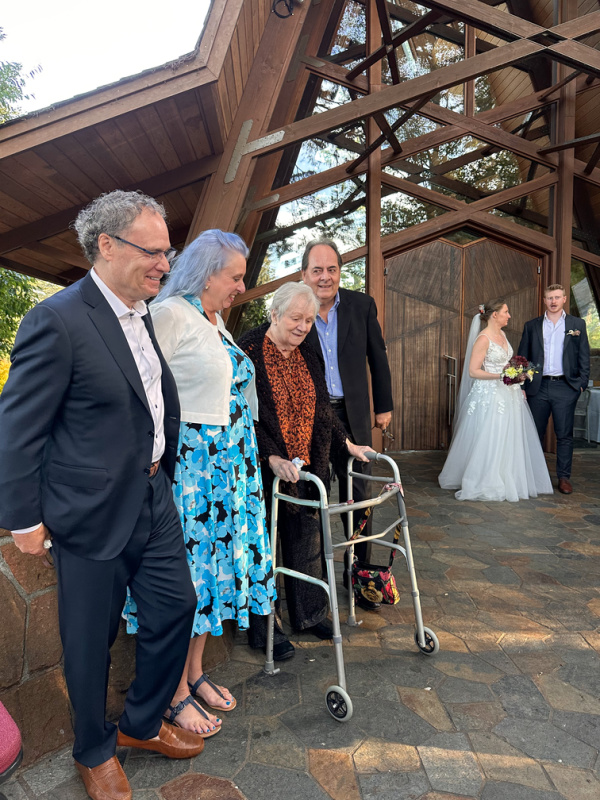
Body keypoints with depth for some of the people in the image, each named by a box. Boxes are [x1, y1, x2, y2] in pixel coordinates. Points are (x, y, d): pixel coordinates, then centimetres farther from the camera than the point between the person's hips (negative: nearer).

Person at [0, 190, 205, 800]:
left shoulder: (142, 315, 8)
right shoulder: (57, 320, -18)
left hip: (154, 499, 8)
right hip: (93, 514, -7)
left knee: (175, 609, 16)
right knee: (91, 641, 13)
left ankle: (142, 724, 43)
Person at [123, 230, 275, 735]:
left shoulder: (215, 321, 15)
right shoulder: (169, 314, -12)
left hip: (226, 465, 9)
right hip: (187, 462, -9)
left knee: (212, 565, 15)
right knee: (182, 573, 3)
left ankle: (196, 674, 33)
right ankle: (177, 695, 22)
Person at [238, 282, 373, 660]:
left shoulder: (308, 356, 9)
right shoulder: (249, 352, -13)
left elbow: (322, 409, 17)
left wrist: (347, 444, 13)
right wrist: (272, 459, -26)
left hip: (307, 468, 7)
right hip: (266, 470, -6)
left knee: (307, 540, 16)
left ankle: (309, 613, 36)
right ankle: (264, 629, 24)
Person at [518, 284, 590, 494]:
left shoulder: (577, 324, 7)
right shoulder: (531, 326, 8)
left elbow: (584, 357, 7)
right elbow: (523, 357, 8)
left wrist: (582, 383, -2)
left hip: (565, 388, -1)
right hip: (538, 388, 1)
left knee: (564, 435, 4)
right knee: (534, 434, 7)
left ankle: (564, 477, 15)